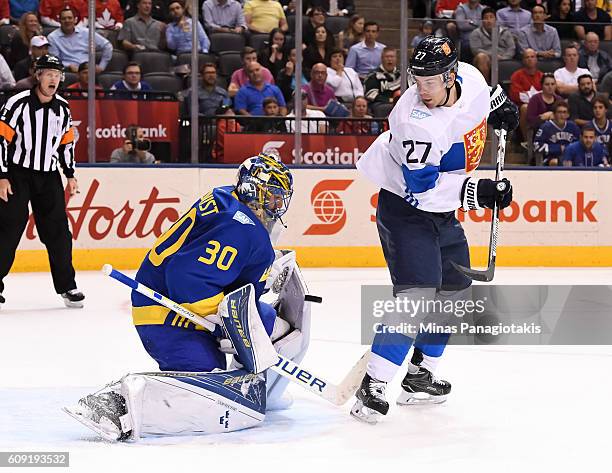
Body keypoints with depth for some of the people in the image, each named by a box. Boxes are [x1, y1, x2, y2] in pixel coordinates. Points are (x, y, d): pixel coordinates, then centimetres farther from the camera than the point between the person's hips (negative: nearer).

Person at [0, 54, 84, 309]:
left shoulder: (62, 108, 6)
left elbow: (67, 141, 17)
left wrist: (70, 175, 14)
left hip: (49, 177, 5)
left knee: (58, 232, 3)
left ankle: (66, 286, 11)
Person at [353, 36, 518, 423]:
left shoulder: (470, 78, -9)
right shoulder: (417, 122, -31)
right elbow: (422, 188, -31)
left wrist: (499, 105, 9)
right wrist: (477, 192, -32)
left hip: (443, 209, 9)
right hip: (405, 206, -9)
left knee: (455, 287, 16)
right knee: (417, 291, -22)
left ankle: (419, 374, 26)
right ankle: (373, 386, -24)